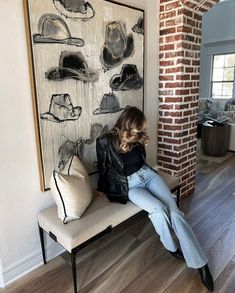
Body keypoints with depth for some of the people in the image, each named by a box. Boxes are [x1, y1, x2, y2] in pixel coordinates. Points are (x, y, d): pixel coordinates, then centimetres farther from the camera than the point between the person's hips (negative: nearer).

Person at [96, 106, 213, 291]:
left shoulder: (136, 138, 0)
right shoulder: (105, 141, -12)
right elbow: (104, 169, 2)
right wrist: (102, 190, 9)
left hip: (148, 174, 4)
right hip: (129, 185, -4)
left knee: (174, 211, -14)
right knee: (159, 209, -28)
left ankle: (200, 263, -5)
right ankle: (172, 248, 3)